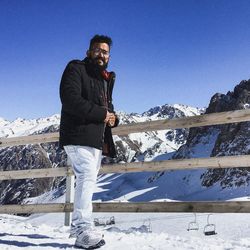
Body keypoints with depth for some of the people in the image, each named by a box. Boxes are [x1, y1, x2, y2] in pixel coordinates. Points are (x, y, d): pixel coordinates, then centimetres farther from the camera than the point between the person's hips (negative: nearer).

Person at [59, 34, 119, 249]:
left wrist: (113, 117, 3)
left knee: (88, 180, 13)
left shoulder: (106, 79, 24)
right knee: (87, 178, -19)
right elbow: (70, 99, -17)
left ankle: (78, 225, 24)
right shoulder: (76, 69, -1)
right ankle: (84, 231, -18)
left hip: (97, 139, 9)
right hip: (79, 136, -9)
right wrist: (101, 114, -17)